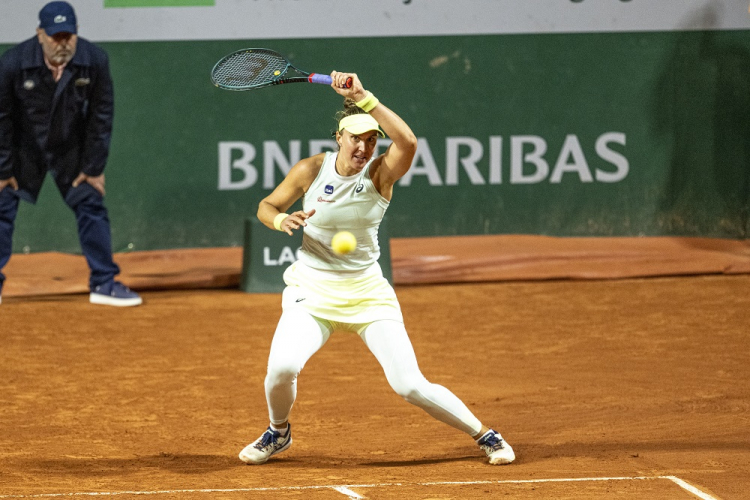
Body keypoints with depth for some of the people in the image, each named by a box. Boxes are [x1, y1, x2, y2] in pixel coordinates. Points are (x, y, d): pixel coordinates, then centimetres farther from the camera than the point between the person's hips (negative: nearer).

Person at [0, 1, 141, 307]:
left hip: (71, 149, 2)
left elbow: (101, 115, -9)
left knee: (92, 206, -2)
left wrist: (93, 167, -8)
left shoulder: (94, 61, -19)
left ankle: (104, 283, 6)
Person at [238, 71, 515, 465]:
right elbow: (266, 206, 6)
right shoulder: (312, 170, -7)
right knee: (282, 367, -24)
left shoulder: (380, 174, -12)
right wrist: (282, 220, -18)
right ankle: (278, 433, 9)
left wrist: (363, 98, -40)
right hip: (312, 289, 1)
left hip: (366, 293, -1)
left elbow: (408, 142, -33)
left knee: (410, 386, -9)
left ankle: (485, 436, 13)